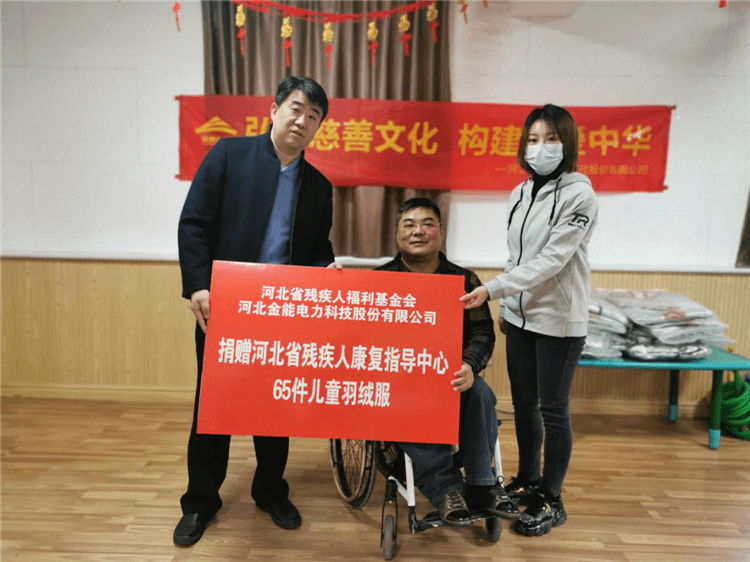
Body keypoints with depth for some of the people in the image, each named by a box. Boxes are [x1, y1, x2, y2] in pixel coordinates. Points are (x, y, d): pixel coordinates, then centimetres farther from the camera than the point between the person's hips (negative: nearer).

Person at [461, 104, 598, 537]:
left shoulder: (578, 193, -12)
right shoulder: (521, 193, 9)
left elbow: (551, 259, -20)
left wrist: (492, 289, -26)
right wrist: (507, 306, 15)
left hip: (559, 320, -6)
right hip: (520, 316, 6)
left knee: (553, 409, 4)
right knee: (524, 403, 15)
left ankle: (552, 501, 21)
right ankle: (528, 481, 34)